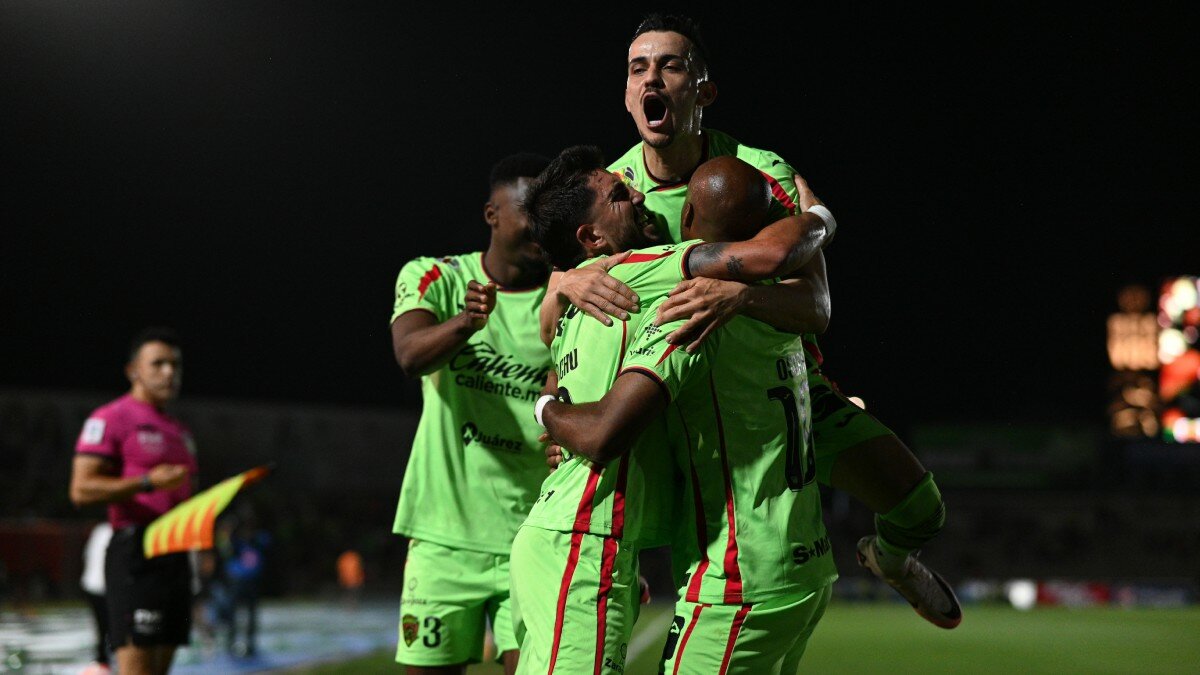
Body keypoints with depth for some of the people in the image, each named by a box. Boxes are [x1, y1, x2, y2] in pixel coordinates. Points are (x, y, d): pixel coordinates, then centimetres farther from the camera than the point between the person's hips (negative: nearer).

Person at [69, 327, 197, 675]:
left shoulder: (180, 432, 23)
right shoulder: (109, 419, -3)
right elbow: (81, 489, -12)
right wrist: (147, 482, -20)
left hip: (175, 553, 8)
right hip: (136, 551, -8)